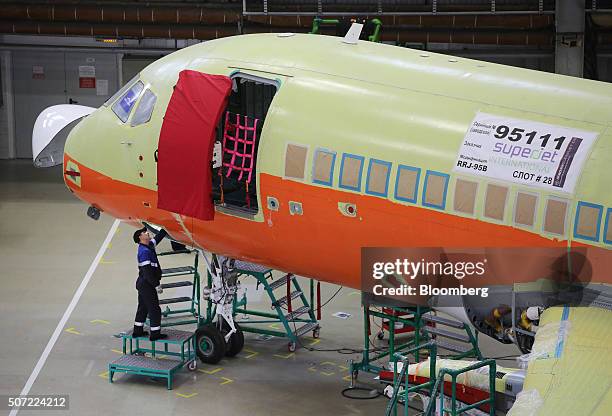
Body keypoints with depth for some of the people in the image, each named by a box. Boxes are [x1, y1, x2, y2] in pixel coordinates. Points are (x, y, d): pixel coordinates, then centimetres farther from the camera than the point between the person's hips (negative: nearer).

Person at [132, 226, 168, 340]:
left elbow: (159, 237, 20)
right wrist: (156, 285, -23)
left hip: (143, 284, 10)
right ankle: (155, 334, 2)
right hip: (147, 284, -10)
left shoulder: (149, 246, 7)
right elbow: (147, 271, -24)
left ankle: (138, 331, 26)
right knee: (154, 309, -3)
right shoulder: (144, 251, -20)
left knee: (143, 308, 18)